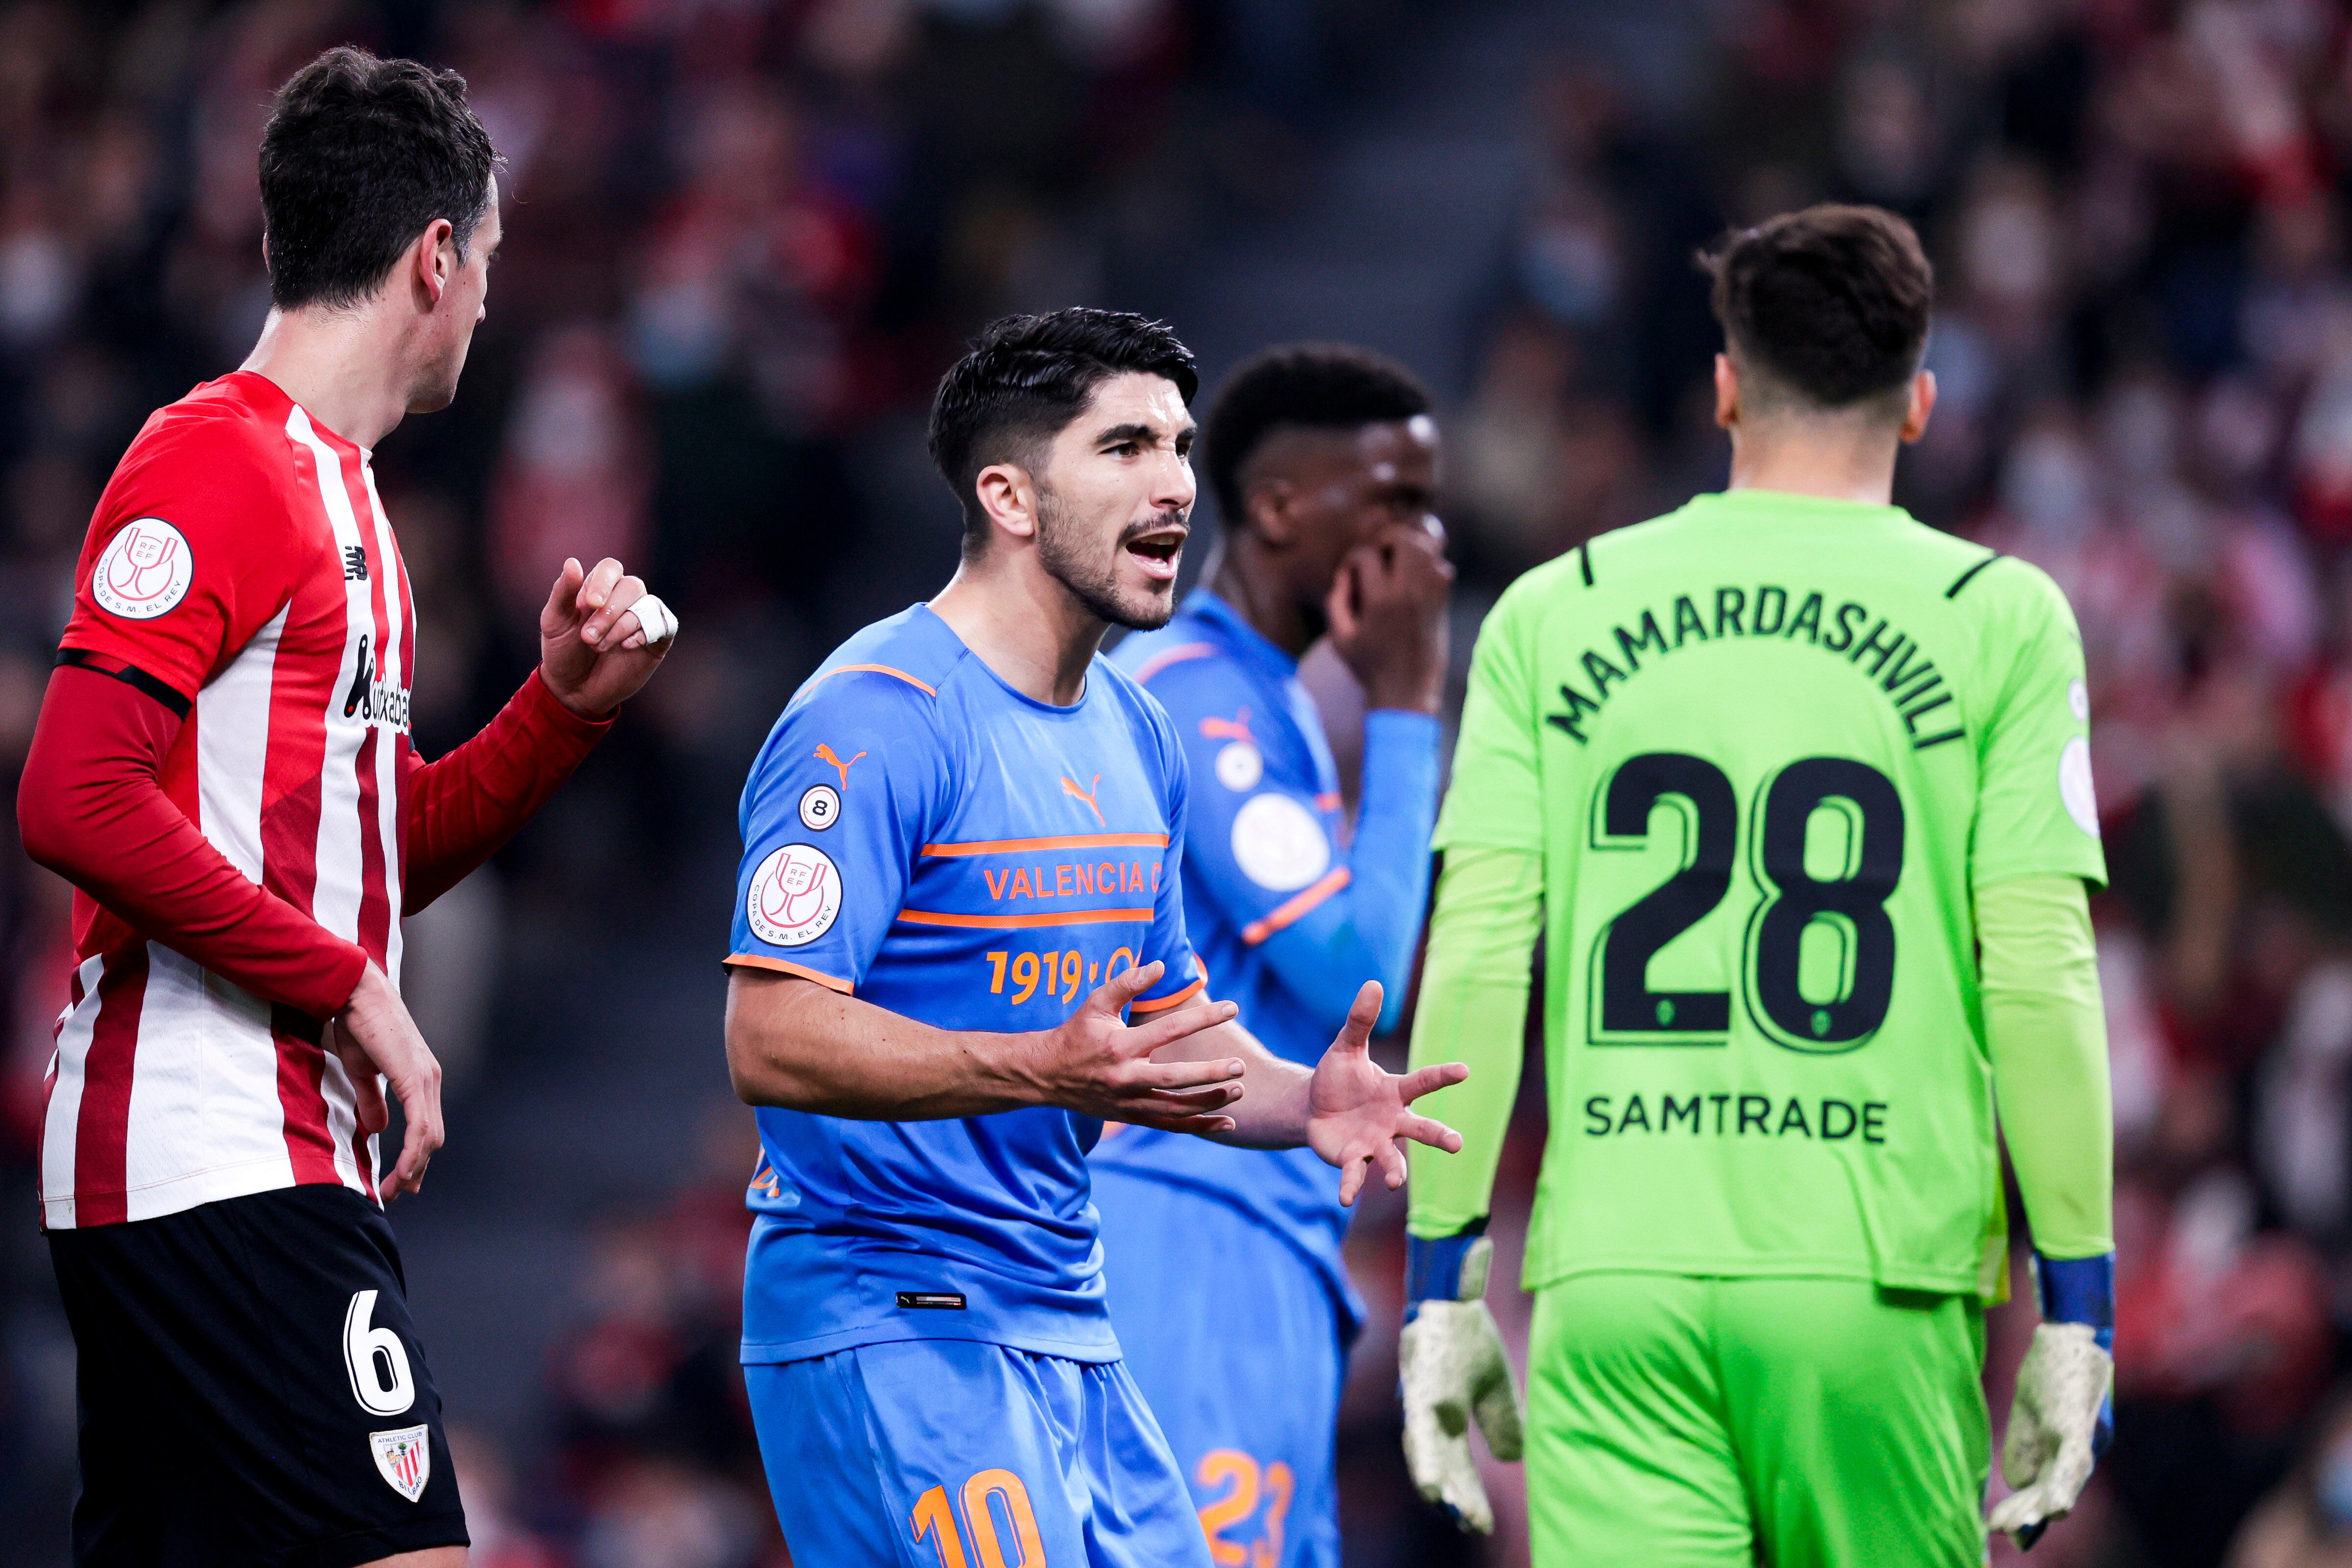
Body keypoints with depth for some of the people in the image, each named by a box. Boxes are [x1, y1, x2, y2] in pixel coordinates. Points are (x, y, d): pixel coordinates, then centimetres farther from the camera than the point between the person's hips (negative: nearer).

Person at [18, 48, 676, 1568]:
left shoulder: (337, 488, 21)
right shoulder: (213, 464, -9)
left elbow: (378, 856, 26)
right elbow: (79, 802, -19)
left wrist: (565, 702, 13)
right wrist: (352, 989, -15)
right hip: (217, 1166, -10)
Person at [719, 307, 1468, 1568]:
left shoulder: (1135, 735, 15)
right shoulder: (880, 718, -14)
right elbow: (770, 1041, -21)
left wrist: (1305, 1103, 1)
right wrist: (1040, 1072, -31)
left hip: (1067, 1325, 9)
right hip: (888, 1322, -9)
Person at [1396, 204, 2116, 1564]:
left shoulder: (1553, 615, 8)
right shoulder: (2001, 620, 3)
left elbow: (1477, 956, 3)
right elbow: (2040, 973, -3)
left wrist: (1442, 1277, 8)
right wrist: (2075, 1307, 2)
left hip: (1617, 1284, 1)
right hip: (1878, 1288, -1)